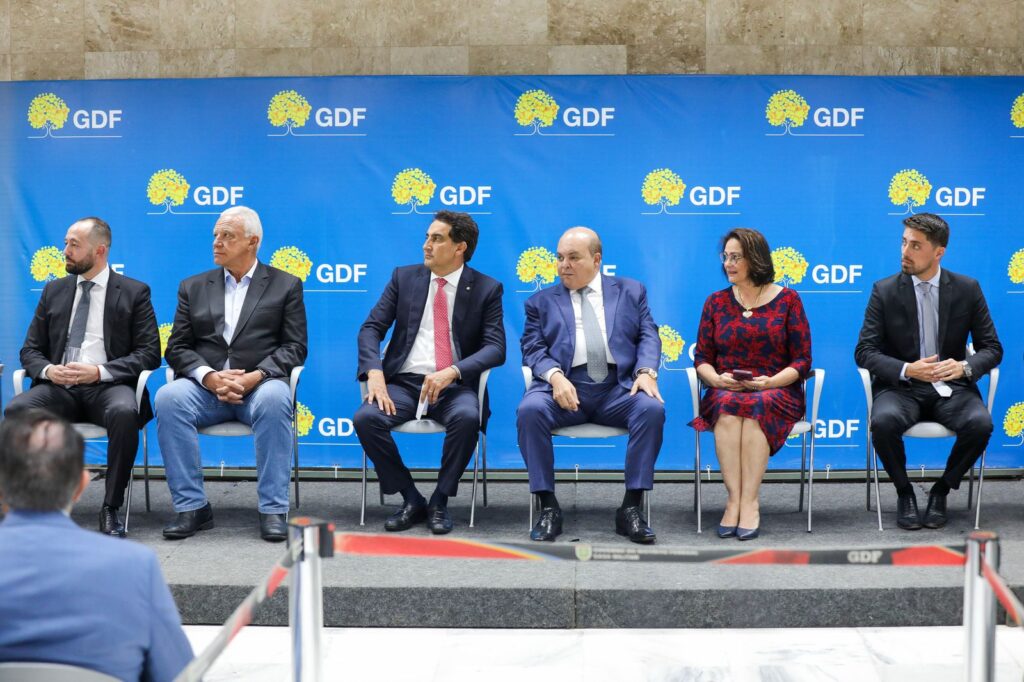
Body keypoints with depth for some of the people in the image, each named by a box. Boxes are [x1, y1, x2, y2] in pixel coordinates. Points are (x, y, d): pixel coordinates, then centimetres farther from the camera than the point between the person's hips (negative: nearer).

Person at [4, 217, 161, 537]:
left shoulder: (134, 292, 6)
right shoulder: (54, 291, 18)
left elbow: (149, 353, -1)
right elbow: (30, 349, 16)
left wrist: (100, 372, -16)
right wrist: (48, 370, -9)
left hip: (107, 388, -3)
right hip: (58, 388, 3)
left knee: (124, 412, -38)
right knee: (16, 409, -29)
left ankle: (111, 509, -26)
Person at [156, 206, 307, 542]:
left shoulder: (285, 285, 11)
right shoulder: (193, 287, 17)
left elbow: (294, 346, 2)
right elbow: (177, 348, 9)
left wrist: (256, 376, -16)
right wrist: (208, 376, -12)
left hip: (260, 386, -2)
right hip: (205, 386, 2)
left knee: (275, 399, -37)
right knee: (168, 398, -30)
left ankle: (273, 509, -28)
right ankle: (192, 507, -21)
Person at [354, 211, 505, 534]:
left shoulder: (486, 289, 3)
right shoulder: (404, 277, 10)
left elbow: (495, 348, -6)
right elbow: (371, 328, 5)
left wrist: (452, 372, -24)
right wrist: (374, 373, -15)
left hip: (454, 385, -2)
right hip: (403, 382, 2)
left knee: (467, 417, -36)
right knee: (365, 418, -27)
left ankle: (440, 502, -14)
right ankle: (411, 501, -9)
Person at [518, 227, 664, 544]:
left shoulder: (630, 291, 19)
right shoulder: (542, 301, 17)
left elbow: (649, 336, 10)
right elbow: (532, 348, 6)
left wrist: (646, 372, -11)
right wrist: (554, 376, -16)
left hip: (619, 386, 0)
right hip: (566, 387, 0)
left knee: (652, 408, -31)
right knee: (529, 409, -31)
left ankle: (631, 509, -22)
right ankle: (548, 508, -22)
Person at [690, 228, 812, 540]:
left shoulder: (787, 299, 5)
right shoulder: (716, 302, 12)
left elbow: (802, 361, 1)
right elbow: (702, 357, 11)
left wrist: (770, 382, -16)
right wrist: (716, 379, -11)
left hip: (776, 391, -2)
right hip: (725, 391, 2)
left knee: (756, 407, -37)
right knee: (728, 408, -34)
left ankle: (749, 502, -36)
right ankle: (735, 499, -35)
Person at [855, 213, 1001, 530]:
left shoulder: (967, 289, 2)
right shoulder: (884, 291, -1)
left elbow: (992, 348, 4)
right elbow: (864, 351, -4)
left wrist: (964, 366, -19)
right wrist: (907, 370, -22)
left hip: (951, 387, 1)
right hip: (901, 387, -1)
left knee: (981, 423, -30)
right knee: (883, 422, -34)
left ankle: (941, 491, -4)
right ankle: (904, 492, -6)